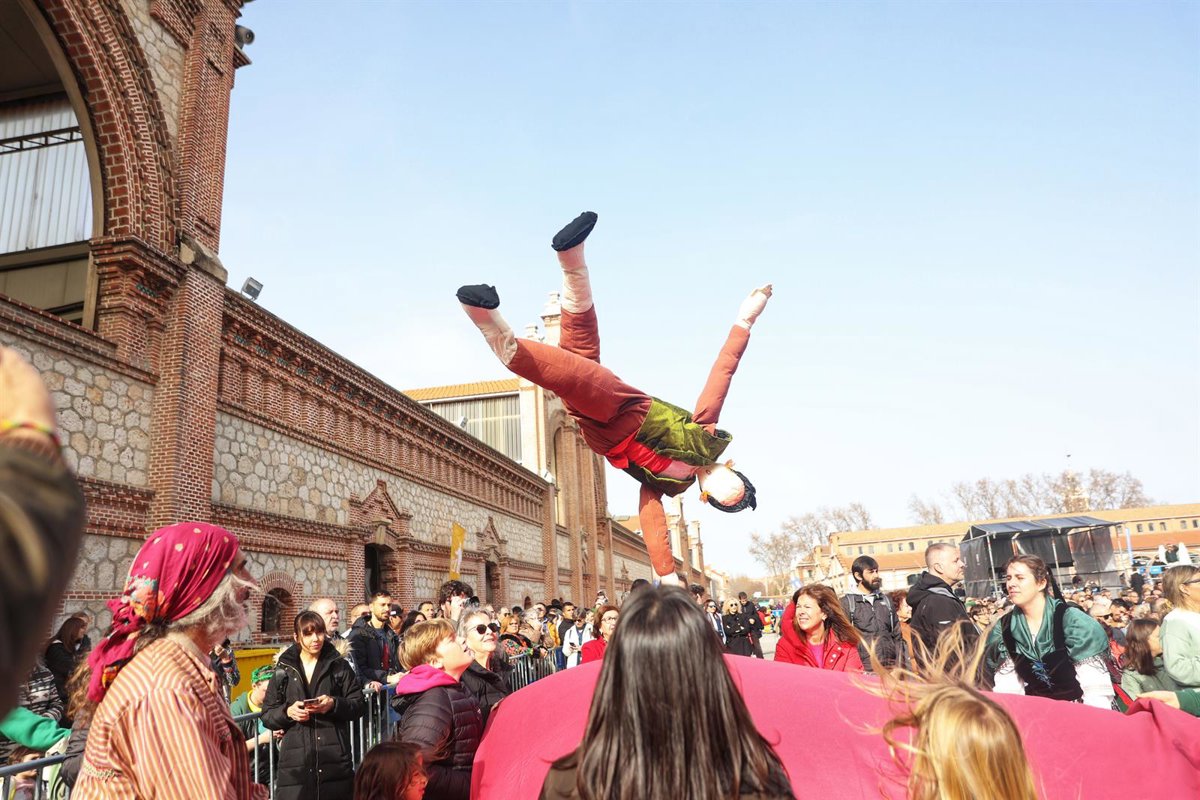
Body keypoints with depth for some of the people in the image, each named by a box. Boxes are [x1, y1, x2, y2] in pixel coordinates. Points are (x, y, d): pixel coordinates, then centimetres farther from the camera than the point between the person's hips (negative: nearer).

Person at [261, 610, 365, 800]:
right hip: (295, 763, 1)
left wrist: (334, 704, -13)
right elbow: (267, 716, 10)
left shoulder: (339, 666, 6)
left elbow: (359, 706, 5)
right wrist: (287, 711, -10)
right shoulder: (284, 669, 9)